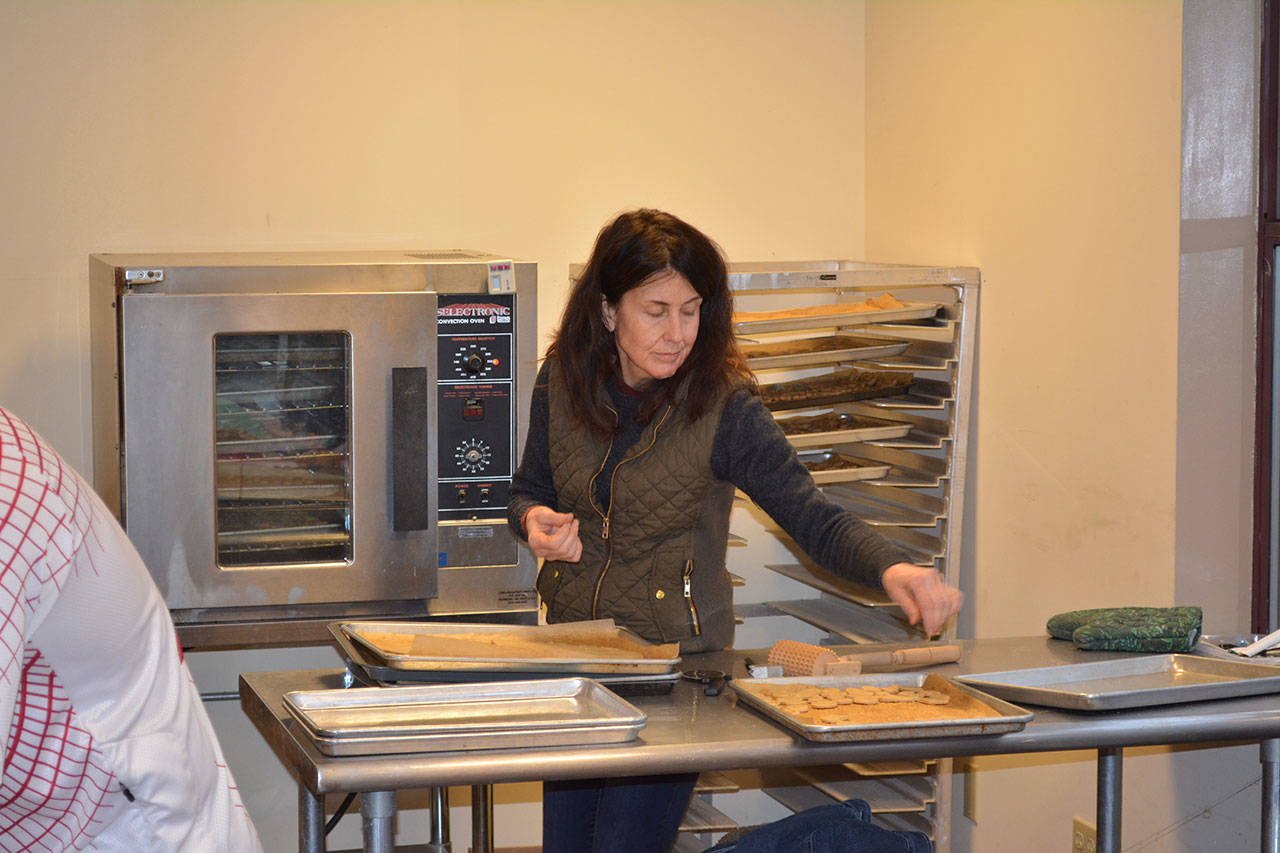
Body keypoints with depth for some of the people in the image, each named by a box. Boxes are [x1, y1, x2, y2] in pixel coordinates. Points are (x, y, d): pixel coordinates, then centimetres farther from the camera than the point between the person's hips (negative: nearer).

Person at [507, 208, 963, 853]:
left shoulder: (724, 407, -16)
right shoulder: (562, 380, -4)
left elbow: (815, 520, -19)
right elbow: (528, 490, 10)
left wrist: (890, 567, -38)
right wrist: (536, 521, -14)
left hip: (677, 657, -4)